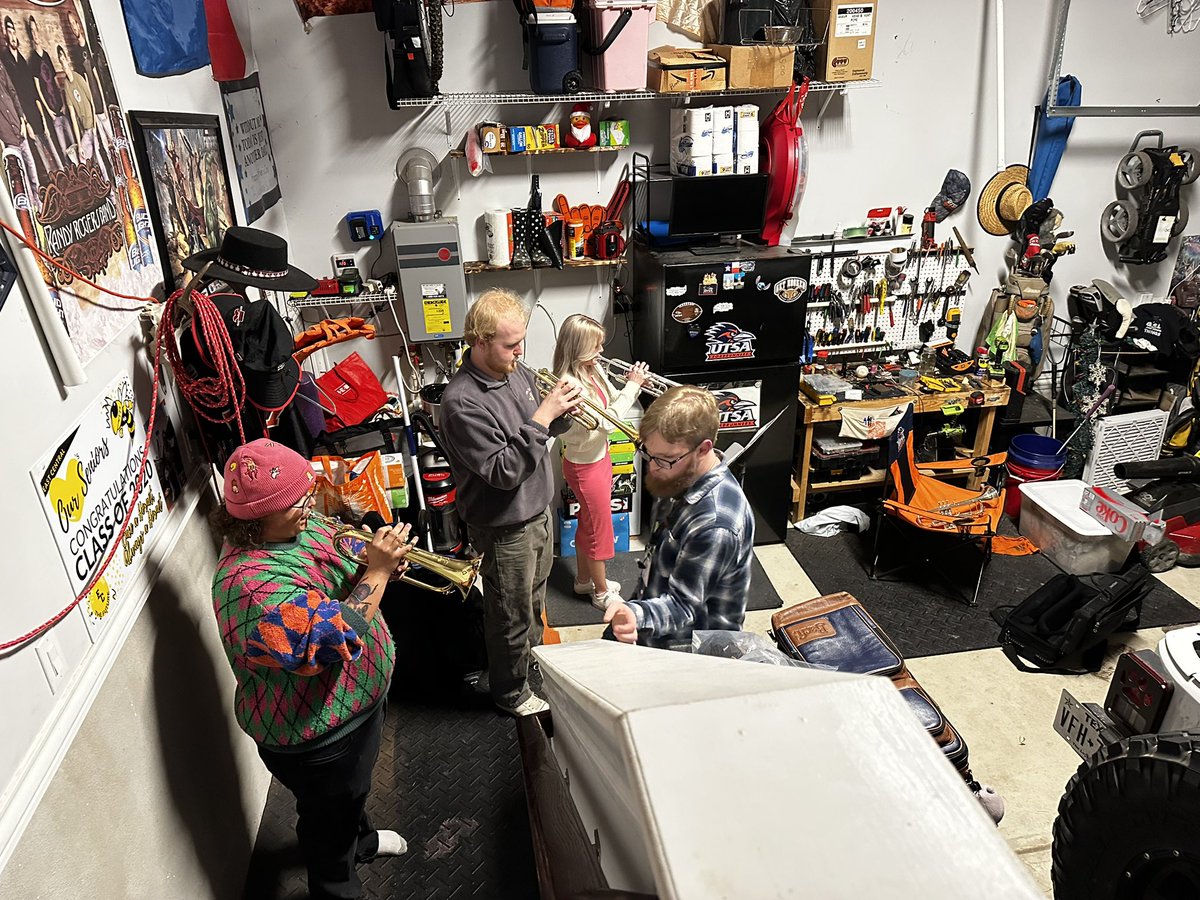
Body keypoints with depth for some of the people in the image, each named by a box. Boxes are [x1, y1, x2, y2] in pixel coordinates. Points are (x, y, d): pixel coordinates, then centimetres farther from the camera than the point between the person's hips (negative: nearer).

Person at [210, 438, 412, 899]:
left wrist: (377, 559, -16)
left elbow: (342, 576, 6)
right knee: (329, 816, 19)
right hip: (316, 735, -9)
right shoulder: (253, 585, -36)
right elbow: (338, 638, -38)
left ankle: (361, 838, 62)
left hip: (358, 698, 9)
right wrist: (378, 571, -30)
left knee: (354, 788, 34)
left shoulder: (299, 528, -7)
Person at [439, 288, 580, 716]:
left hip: (538, 512, 8)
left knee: (534, 599, 29)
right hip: (505, 529, -8)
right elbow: (503, 471, -30)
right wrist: (542, 417, -32)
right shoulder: (462, 401, -28)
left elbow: (543, 432, 10)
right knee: (512, 616, 13)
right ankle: (511, 692, 37)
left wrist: (562, 411, -12)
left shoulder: (517, 372, -3)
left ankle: (535, 660, 54)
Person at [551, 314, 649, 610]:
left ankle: (584, 579, 42)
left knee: (589, 522, 23)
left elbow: (611, 403, 8)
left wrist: (635, 385, -10)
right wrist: (632, 386, -25)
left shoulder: (593, 370, -2)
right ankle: (602, 592, 25)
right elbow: (607, 422, -31)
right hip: (585, 465, -9)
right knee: (599, 527, 7)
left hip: (599, 457, 9)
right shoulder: (569, 384, -28)